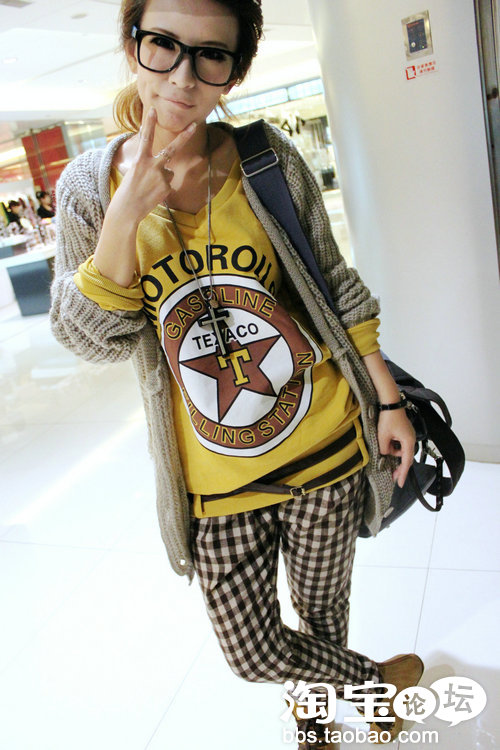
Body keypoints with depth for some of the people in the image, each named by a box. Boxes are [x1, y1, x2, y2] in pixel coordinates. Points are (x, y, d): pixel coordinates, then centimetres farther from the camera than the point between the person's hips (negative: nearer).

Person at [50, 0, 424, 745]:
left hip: (323, 444, 1)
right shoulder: (89, 185, -5)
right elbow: (90, 339, -10)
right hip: (217, 478, 0)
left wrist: (389, 400, 1)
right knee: (255, 654, 7)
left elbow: (336, 285, 1)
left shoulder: (269, 158, -7)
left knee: (324, 604, 22)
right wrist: (128, 213, -22)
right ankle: (385, 677, 40)